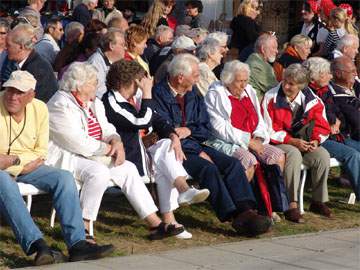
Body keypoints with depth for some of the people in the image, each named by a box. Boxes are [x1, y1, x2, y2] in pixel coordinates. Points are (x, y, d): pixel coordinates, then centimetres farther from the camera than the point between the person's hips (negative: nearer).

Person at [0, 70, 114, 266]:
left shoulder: (39, 109, 1)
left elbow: (41, 153, 2)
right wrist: (22, 161, -21)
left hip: (27, 167, 5)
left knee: (64, 178, -17)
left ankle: (77, 244, -24)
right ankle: (35, 243, -46)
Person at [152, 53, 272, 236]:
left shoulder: (193, 95, 16)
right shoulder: (159, 94, -8)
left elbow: (206, 130, 17)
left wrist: (189, 130, -6)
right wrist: (198, 152, -14)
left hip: (195, 145, 7)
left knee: (233, 164, -16)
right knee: (208, 168, -32)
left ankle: (246, 210, -31)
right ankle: (232, 216, -36)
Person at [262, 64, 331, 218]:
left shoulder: (312, 101, 3)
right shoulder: (271, 98, -6)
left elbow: (322, 128, 9)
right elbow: (268, 130, -10)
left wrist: (316, 140, -14)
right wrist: (292, 141, -18)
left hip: (305, 144, 4)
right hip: (278, 144, -4)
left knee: (323, 155, -22)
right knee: (294, 154, -35)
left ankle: (318, 201, -8)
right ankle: (291, 204, -31)